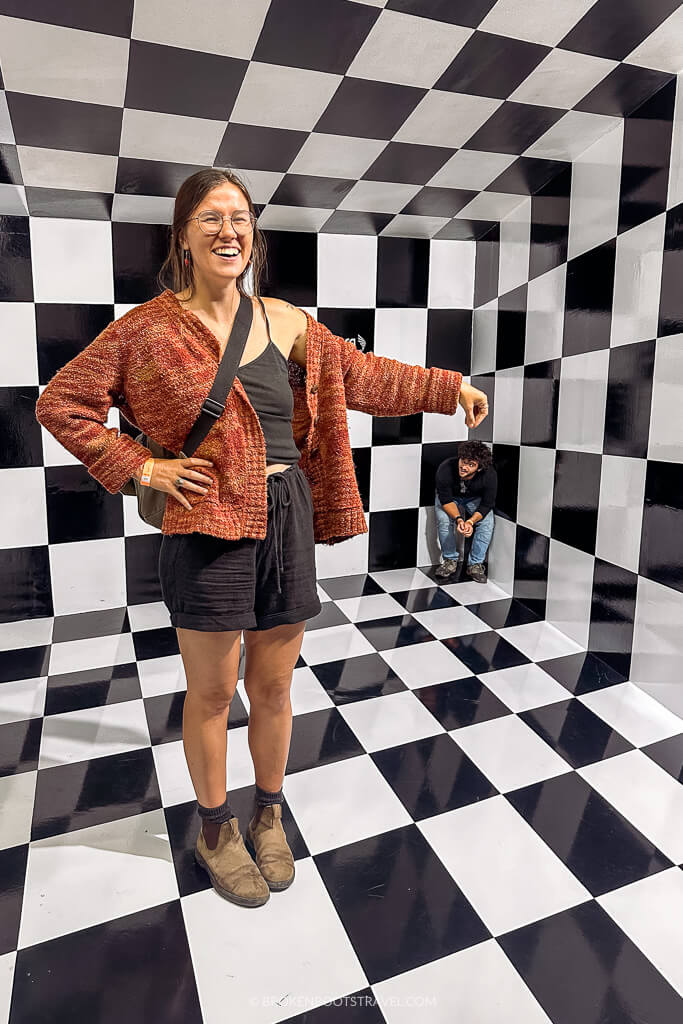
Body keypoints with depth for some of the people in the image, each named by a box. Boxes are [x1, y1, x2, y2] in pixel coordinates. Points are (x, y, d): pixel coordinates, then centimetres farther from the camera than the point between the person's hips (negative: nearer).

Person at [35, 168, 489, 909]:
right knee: (211, 692, 10)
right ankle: (215, 832, 36)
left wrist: (450, 387, 15)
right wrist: (140, 466, -7)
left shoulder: (285, 322, 7)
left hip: (286, 518, 3)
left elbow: (362, 376, 14)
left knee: (273, 687, 14)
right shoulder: (149, 328, -3)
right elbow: (60, 402, 1)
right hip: (207, 527, -3)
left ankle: (268, 815, 39)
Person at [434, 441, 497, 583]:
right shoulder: (445, 469, -37)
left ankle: (475, 564, -9)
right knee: (443, 519, -28)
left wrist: (471, 521, -39)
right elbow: (446, 500, -25)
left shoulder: (490, 475, -34)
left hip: (475, 498, 1)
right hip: (449, 497, -1)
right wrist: (458, 518, -42)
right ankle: (450, 560, -7)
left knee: (487, 522, -23)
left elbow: (487, 505, -22)